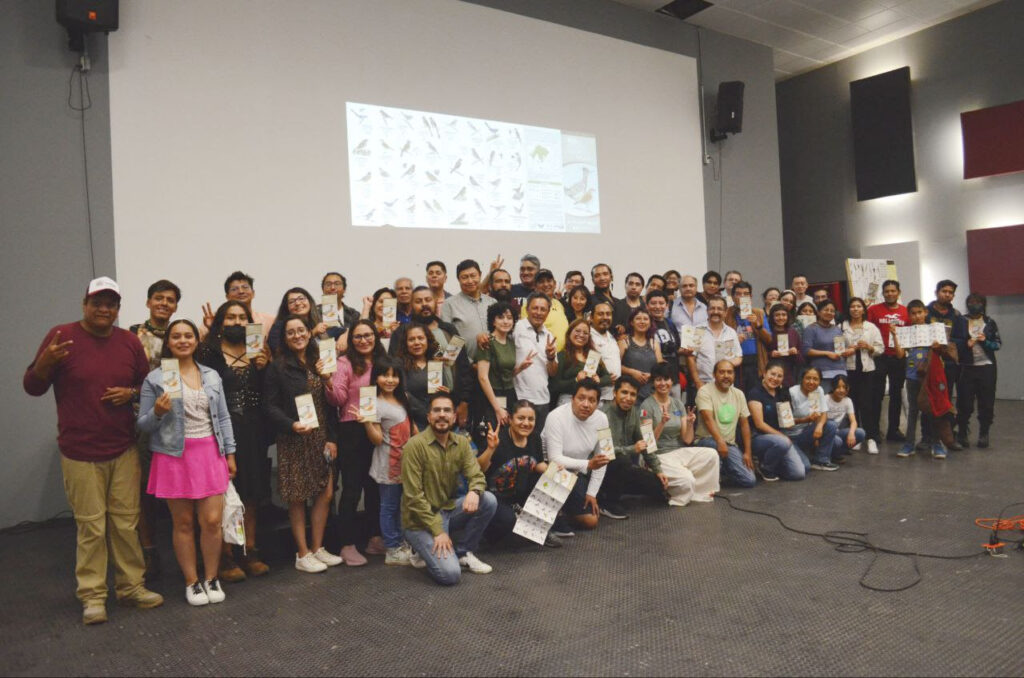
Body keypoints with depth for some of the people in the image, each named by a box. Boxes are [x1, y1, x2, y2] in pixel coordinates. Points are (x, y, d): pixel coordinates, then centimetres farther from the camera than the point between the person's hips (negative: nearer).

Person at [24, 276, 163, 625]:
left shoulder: (130, 341, 6)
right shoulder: (61, 336, -4)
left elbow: (147, 383, 16)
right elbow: (33, 388, -2)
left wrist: (131, 392, -6)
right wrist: (44, 364, -23)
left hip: (124, 449, 3)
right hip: (80, 452, -3)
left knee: (127, 522, 10)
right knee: (91, 526, 1)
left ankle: (131, 585, 22)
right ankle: (92, 595, 16)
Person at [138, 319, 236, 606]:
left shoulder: (212, 375, 9)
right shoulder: (155, 378, -2)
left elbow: (223, 418, 12)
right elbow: (143, 424, 1)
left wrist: (230, 453, 8)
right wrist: (157, 412, -20)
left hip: (210, 454, 2)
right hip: (175, 456, -2)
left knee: (212, 521, 0)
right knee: (183, 523, 6)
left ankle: (211, 578, 18)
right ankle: (191, 582, 21)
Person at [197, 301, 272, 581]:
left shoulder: (258, 352, 12)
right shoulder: (208, 352, -1)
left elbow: (268, 395, 7)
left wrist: (263, 369, -8)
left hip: (252, 431, 4)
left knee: (251, 490, 9)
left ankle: (250, 551, 19)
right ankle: (225, 557, 9)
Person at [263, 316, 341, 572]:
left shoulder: (318, 364, 11)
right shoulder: (277, 368, -3)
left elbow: (330, 404, 11)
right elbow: (270, 406, -8)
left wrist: (332, 438, 3)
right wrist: (291, 425, -24)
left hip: (321, 438, 5)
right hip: (293, 441, -5)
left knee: (325, 493, 5)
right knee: (297, 497, 2)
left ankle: (317, 548, 19)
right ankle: (302, 554, 13)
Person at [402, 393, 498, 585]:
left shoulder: (461, 442, 0)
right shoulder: (415, 445, -18)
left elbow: (477, 475, -6)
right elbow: (413, 497, -19)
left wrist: (474, 491, -31)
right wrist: (438, 531, -20)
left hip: (448, 510, 6)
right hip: (420, 520, -6)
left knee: (489, 500, -16)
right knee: (450, 574, -23)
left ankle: (462, 552, 3)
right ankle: (424, 552, 10)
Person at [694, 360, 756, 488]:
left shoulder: (739, 394, 10)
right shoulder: (705, 391, -8)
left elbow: (744, 423, 12)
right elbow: (708, 419, -21)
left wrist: (747, 452, 7)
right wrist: (720, 441, -35)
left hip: (730, 445, 5)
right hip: (708, 440, -5)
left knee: (749, 481, -10)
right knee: (715, 445, -40)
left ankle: (723, 471, 19)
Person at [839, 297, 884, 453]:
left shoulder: (872, 327, 8)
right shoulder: (841, 327, 5)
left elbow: (880, 348, 7)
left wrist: (869, 347, -11)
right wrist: (843, 352, -17)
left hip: (867, 369, 0)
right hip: (848, 369, 0)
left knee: (867, 403, -4)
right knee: (851, 403, 2)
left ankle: (871, 438, 1)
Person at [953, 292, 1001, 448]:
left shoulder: (990, 323, 10)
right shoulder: (960, 321, 4)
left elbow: (998, 344, 8)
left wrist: (985, 341, -10)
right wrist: (966, 344, -15)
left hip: (986, 367, 2)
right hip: (966, 367, -2)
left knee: (986, 402, 2)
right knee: (964, 402, -1)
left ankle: (984, 434, 14)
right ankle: (962, 434, 11)